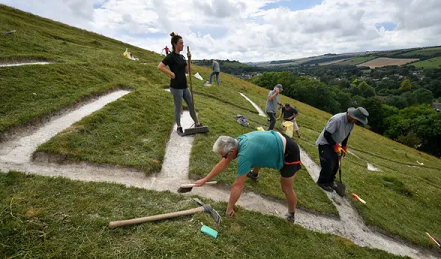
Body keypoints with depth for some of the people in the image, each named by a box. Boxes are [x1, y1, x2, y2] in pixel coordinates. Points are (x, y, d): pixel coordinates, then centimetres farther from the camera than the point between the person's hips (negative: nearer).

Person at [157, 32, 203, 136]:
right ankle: (179, 128, 22)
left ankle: (197, 123, 28)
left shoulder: (182, 56, 11)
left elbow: (187, 71, 13)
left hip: (184, 86, 8)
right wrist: (171, 74, -18)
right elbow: (160, 67, -23)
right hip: (176, 87, -8)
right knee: (178, 108, 5)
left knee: (191, 105, 14)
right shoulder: (171, 56, -13)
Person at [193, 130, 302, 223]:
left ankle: (291, 215, 29)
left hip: (288, 152, -8)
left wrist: (229, 208, -10)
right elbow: (222, 164, 3)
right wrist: (205, 180, 8)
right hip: (278, 139, 9)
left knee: (286, 188, 3)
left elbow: (237, 186, -24)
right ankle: (254, 174, 57)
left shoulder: (244, 155, -32)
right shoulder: (237, 142, -7)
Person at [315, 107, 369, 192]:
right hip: (325, 143, -8)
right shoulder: (337, 119, -32)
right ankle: (322, 182, 11)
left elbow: (346, 134, 11)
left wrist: (344, 147, 11)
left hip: (334, 144, 8)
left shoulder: (351, 121, -6)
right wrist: (336, 146, -24)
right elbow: (327, 134, -28)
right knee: (328, 165, -10)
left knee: (335, 165, 12)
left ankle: (330, 181, 31)